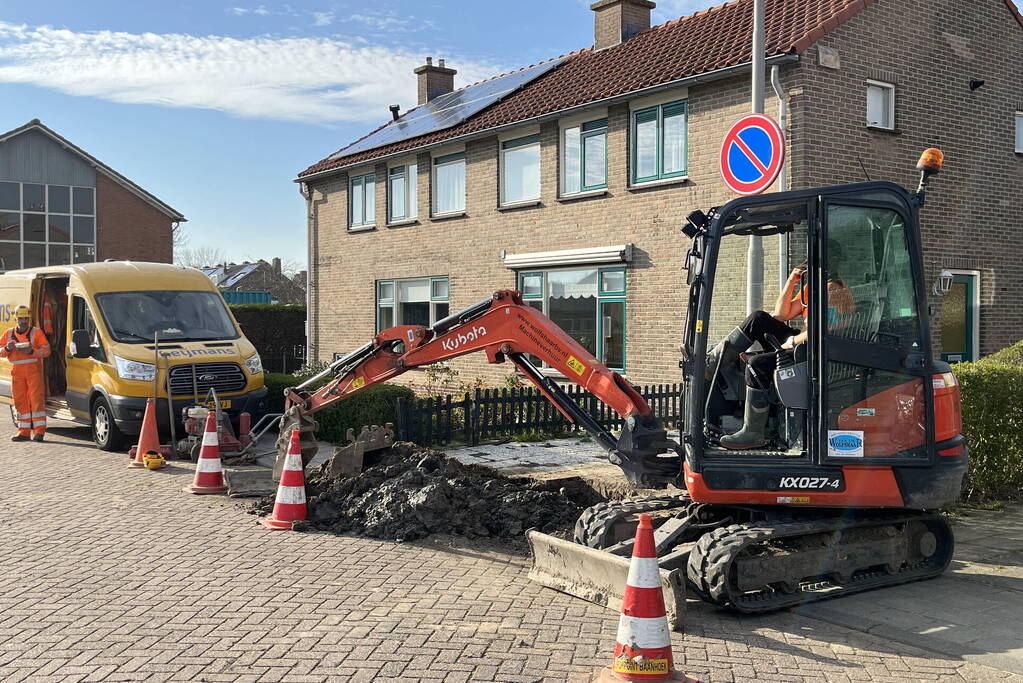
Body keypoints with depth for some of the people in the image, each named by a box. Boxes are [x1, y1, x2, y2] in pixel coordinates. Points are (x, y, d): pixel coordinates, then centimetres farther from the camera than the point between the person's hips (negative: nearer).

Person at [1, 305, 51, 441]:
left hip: (34, 370, -4)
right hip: (16, 372, 4)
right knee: (20, 401, 5)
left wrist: (32, 351, -19)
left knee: (36, 399, -8)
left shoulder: (36, 332, 2)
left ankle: (39, 431, -8)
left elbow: (46, 350, -3)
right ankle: (24, 431, 11)